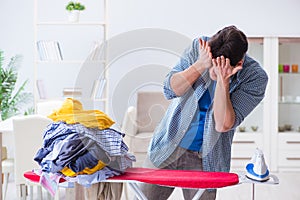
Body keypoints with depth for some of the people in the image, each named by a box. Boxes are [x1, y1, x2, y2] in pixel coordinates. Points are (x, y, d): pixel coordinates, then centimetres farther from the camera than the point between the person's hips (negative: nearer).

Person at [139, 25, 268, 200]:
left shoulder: (255, 78, -16)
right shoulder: (199, 48, -10)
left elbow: (223, 125, -22)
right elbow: (170, 90, -14)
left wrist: (222, 82, -32)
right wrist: (201, 65, -26)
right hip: (167, 147, 2)